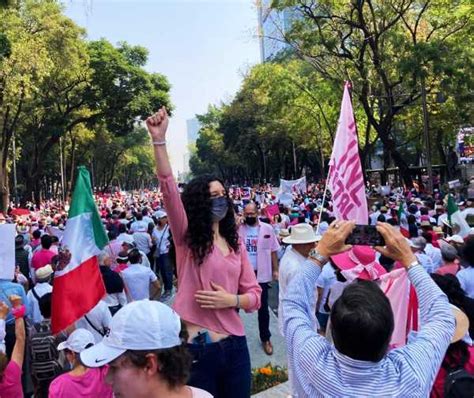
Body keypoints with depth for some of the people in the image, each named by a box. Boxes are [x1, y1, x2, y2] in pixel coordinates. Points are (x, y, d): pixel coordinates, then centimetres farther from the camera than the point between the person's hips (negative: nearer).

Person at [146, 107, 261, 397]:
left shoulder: (235, 244, 9)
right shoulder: (187, 239, -4)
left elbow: (255, 295, 8)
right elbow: (169, 190, -20)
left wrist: (230, 300, -13)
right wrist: (159, 140, -29)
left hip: (235, 346, 4)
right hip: (197, 349, -4)